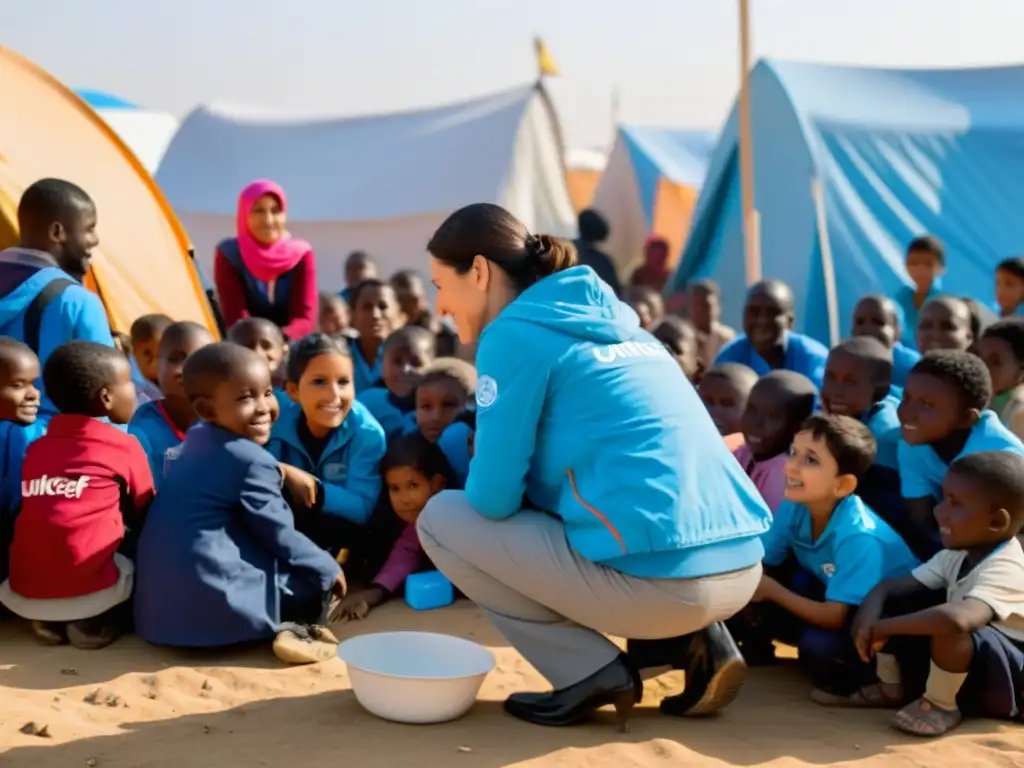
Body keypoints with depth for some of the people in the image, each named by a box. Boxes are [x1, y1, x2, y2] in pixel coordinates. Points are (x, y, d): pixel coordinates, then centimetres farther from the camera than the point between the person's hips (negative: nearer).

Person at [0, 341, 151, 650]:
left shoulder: (36, 449, 16)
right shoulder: (125, 448, 2)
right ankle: (96, 622, 3)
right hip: (88, 586, -5)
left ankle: (51, 620, 11)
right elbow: (146, 516, 13)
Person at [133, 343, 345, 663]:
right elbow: (278, 535, -7)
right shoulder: (251, 461, -12)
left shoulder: (196, 440, 13)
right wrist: (328, 569, 6)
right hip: (214, 605, -8)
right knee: (322, 586, 4)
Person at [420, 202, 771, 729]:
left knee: (441, 518, 10)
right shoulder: (610, 322, 20)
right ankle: (690, 640, 15)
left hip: (660, 578, -8)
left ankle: (594, 673, 3)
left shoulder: (514, 332, -3)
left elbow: (493, 496, -2)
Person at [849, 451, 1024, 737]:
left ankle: (942, 705, -13)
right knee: (888, 604, -5)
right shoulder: (956, 555, -1)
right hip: (960, 664, 8)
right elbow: (894, 585, -1)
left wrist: (884, 627, -37)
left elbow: (958, 619, -49)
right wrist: (871, 611, -24)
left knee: (950, 629, -38)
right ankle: (892, 686, 10)